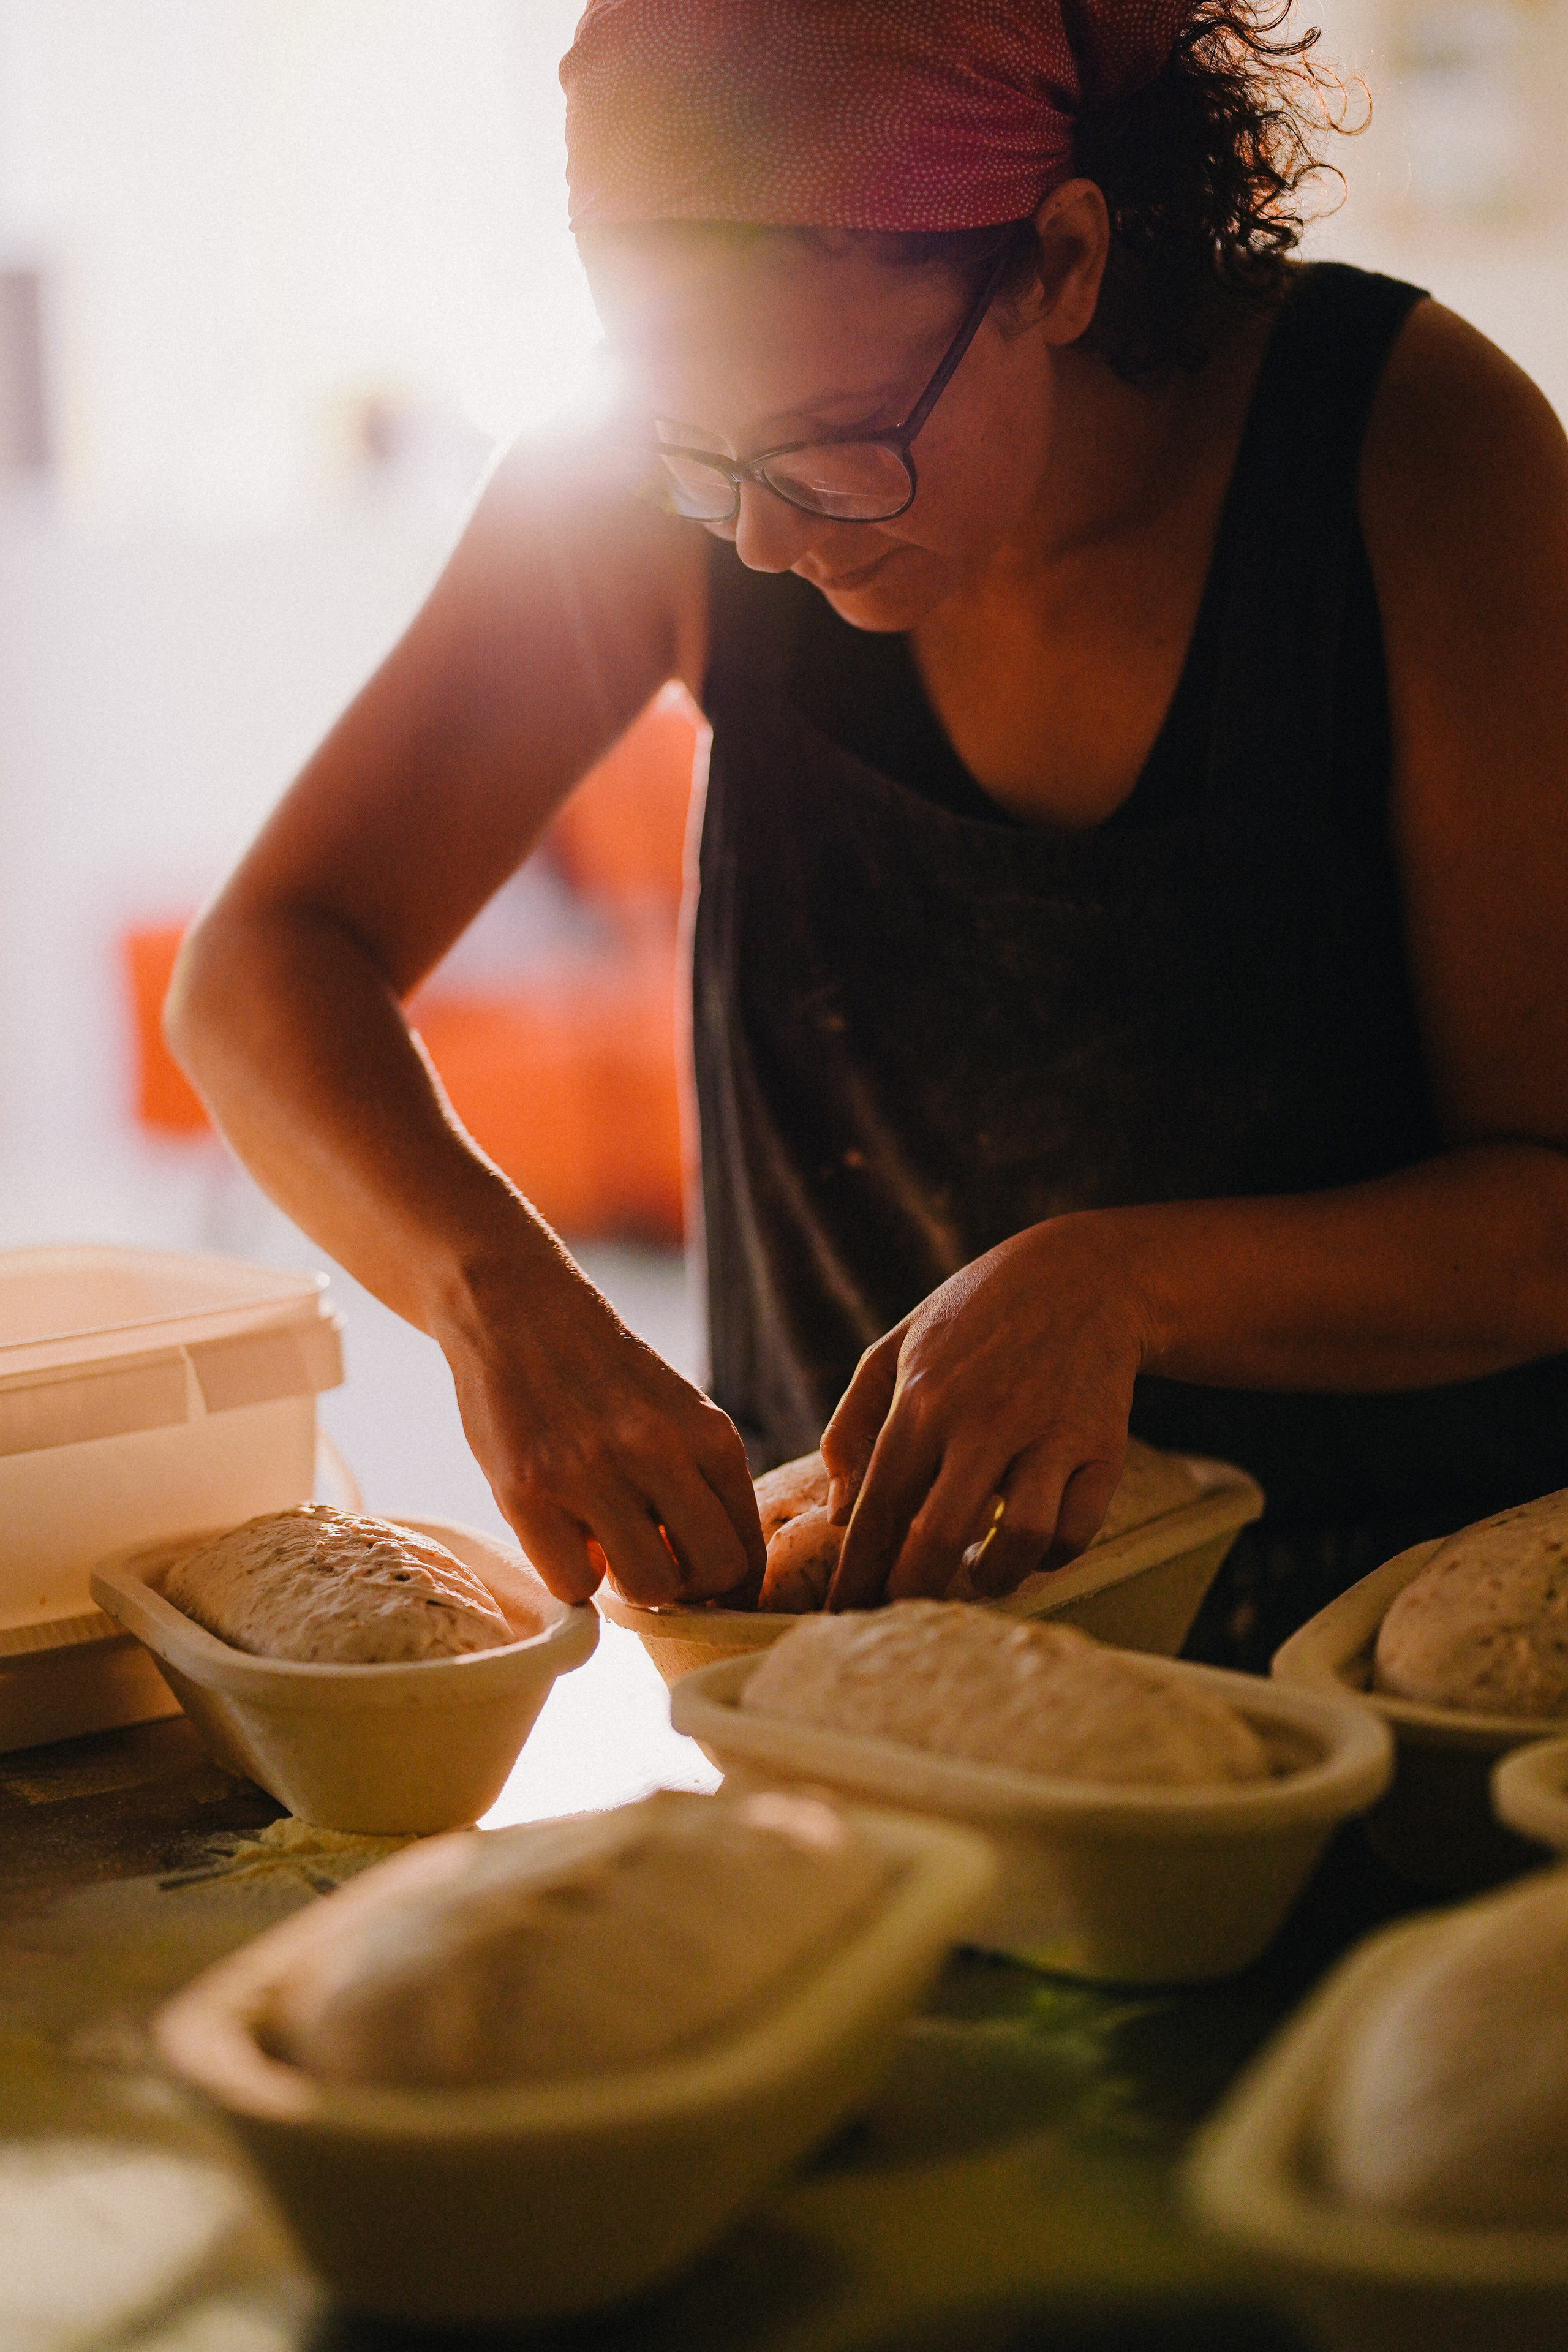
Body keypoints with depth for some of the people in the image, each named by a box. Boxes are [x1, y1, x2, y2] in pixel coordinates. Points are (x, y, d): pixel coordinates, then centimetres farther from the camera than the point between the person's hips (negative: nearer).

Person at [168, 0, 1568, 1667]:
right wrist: (501, 1294, -28)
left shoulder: (1412, 451, -17)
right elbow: (269, 963, -9)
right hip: (837, 1562, 2)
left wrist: (1124, 1284, -32)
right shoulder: (653, 490, -11)